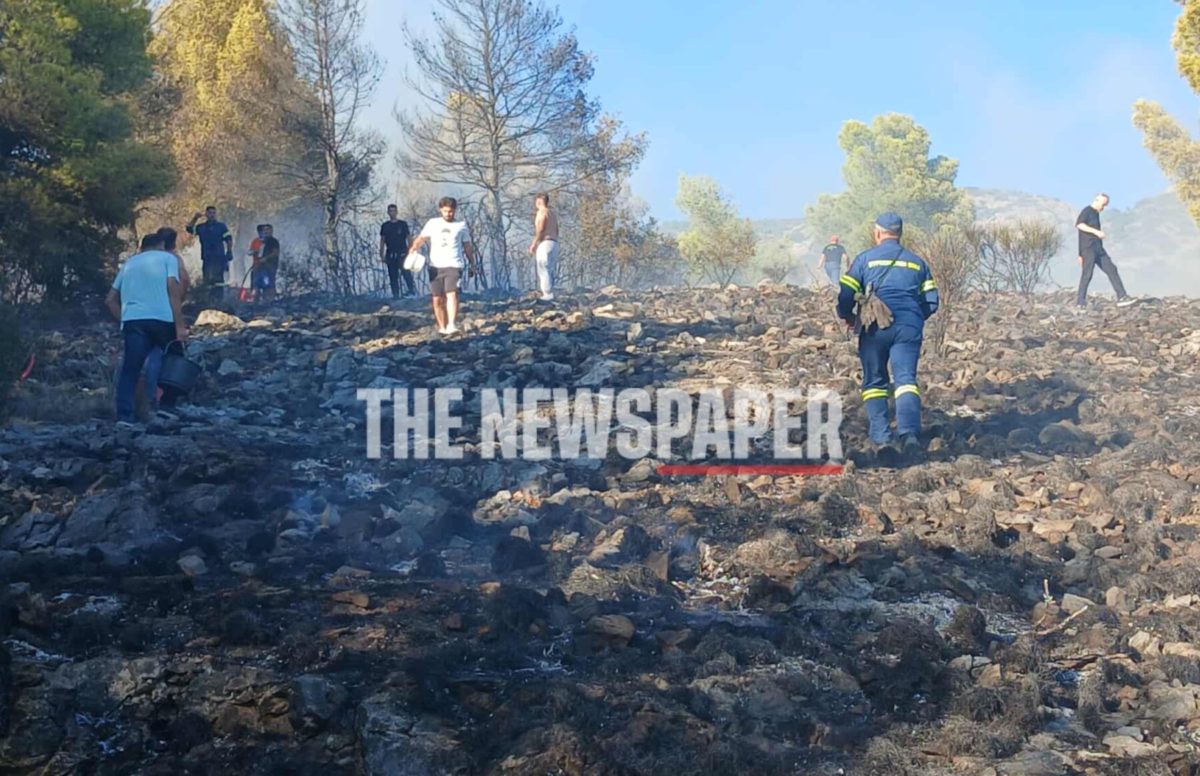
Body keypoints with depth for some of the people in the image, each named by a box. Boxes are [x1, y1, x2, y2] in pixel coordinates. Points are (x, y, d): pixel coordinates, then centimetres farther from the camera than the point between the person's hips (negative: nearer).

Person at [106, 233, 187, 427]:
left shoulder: (129, 263, 28)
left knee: (130, 369, 0)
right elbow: (173, 289, -2)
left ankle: (124, 415, -13)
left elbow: (110, 299, 23)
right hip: (162, 319, -3)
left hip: (132, 320, 3)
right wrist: (180, 325, -7)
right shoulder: (167, 258, 15)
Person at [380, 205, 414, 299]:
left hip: (402, 253, -3)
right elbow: (382, 241, 12)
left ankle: (412, 291, -13)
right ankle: (395, 295, 5)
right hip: (390, 255, 3)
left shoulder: (403, 224, 6)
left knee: (406, 273, -16)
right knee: (393, 276, 2)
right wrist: (381, 255, 5)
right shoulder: (385, 226, 11)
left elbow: (408, 238, 6)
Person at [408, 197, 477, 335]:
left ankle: (452, 325, -32)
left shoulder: (461, 226, 12)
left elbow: (468, 247, 17)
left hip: (454, 265, -2)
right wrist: (414, 247, -17)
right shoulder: (432, 223, 11)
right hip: (435, 266, 2)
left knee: (452, 293, -21)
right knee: (438, 298, 3)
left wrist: (472, 264, 15)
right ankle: (441, 327, 14)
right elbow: (421, 238, 3)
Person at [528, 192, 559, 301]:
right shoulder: (553, 213, 19)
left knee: (543, 270, -8)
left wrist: (533, 245, -14)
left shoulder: (542, 212, -7)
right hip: (554, 243, 9)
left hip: (545, 243, -9)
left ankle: (547, 295, -13)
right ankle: (549, 294, 11)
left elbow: (540, 230, -16)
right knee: (548, 270, 12)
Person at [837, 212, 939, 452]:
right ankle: (909, 432, -23)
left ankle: (881, 435, 3)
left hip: (875, 327, -2)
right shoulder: (917, 261, 17)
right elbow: (931, 302, 13)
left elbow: (845, 295, 0)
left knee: (874, 381, 10)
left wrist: (847, 317, 19)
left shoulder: (866, 258, 6)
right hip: (909, 328, 2)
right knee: (906, 379, -4)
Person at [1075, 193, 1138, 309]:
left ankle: (1122, 297, -4)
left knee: (1111, 269, 0)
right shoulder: (1086, 211, -3)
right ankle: (1080, 301, -1)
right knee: (1087, 274, -10)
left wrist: (1081, 255, 25)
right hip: (1088, 248, -9)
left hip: (1098, 249, 9)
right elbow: (1079, 224, -22)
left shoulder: (1096, 214, 24)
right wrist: (1096, 231, -28)